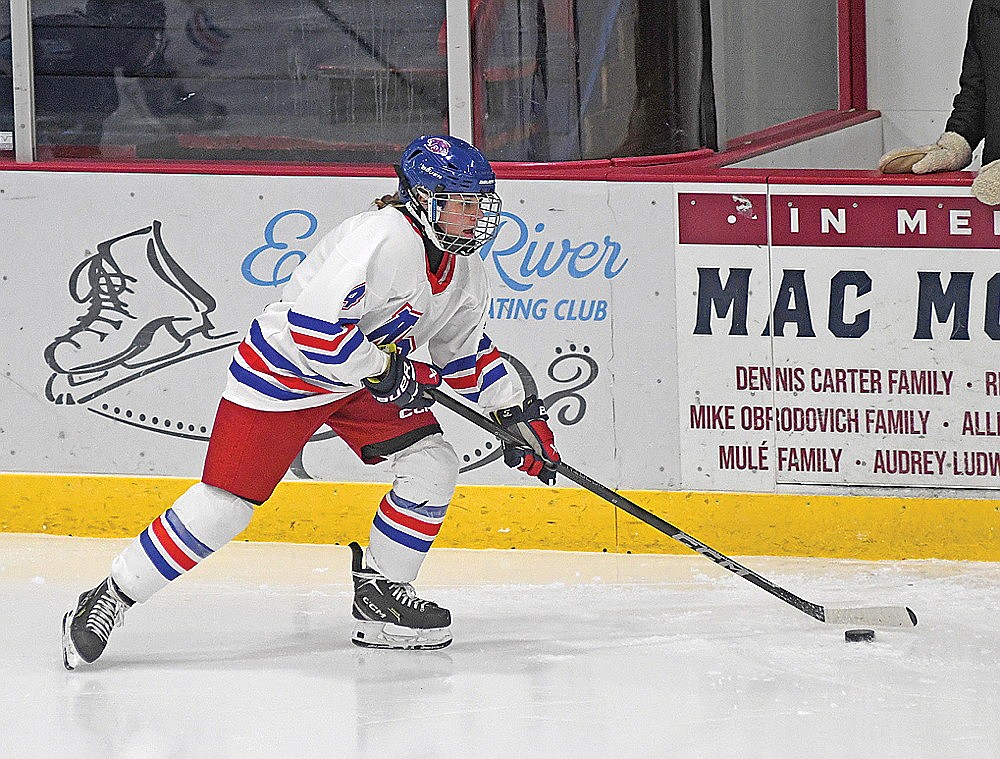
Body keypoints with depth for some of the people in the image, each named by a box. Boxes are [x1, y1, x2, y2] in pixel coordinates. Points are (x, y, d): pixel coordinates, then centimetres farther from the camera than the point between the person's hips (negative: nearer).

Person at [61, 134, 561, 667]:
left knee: (432, 465, -5)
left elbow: (467, 351, 17)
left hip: (366, 374, 9)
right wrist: (385, 370, -27)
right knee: (227, 500, -11)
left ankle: (380, 595, 8)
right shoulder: (382, 239, -29)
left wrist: (518, 414, 12)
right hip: (284, 370, -9)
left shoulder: (462, 267, 0)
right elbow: (311, 326, -36)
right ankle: (109, 599, -2)